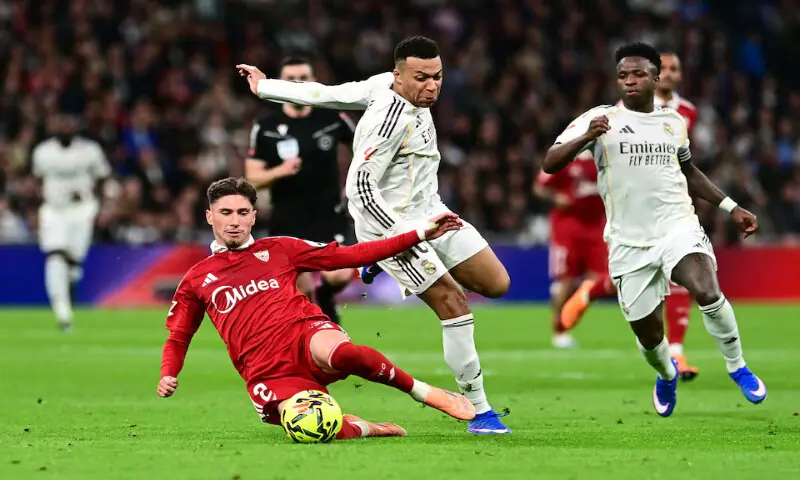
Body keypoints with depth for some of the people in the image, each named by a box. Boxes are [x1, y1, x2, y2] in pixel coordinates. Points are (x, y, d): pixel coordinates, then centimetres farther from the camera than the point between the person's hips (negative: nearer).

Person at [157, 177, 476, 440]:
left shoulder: (279, 249, 15)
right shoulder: (196, 280, 16)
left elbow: (350, 256, 16)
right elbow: (177, 339, 25)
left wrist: (420, 234, 11)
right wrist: (168, 376, 2)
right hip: (268, 372, 0)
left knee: (342, 354, -39)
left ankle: (423, 392, -15)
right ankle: (365, 428, 3)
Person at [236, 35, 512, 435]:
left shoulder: (385, 84, -1)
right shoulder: (391, 118, -26)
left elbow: (324, 95, 6)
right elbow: (359, 187, -26)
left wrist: (265, 87, 17)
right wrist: (403, 236, -26)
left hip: (429, 211, 9)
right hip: (392, 224, -9)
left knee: (496, 284, 7)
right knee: (454, 304, -14)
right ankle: (479, 410, -7)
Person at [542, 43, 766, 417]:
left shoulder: (674, 122, 8)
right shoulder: (599, 120, -5)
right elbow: (550, 164, -15)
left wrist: (730, 207, 21)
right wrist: (586, 138, -33)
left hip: (677, 228, 1)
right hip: (628, 243, -1)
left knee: (707, 292, -29)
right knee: (648, 336, 6)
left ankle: (737, 367, -6)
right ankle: (666, 375, 43)